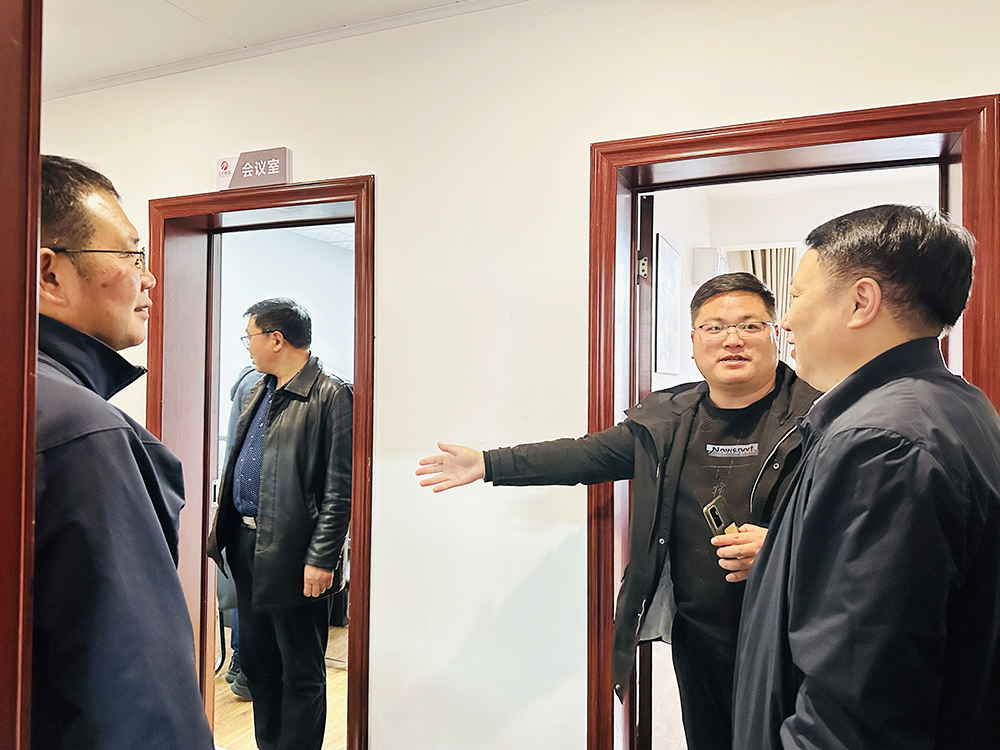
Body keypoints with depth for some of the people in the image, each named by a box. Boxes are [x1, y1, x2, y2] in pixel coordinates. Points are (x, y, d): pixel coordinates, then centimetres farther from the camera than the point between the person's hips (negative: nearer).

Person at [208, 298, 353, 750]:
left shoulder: (331, 395, -13)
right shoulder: (259, 392, 14)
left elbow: (339, 489, -17)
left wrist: (321, 559, -20)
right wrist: (222, 529, 14)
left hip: (292, 553, -9)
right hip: (247, 544, 9)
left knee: (301, 672, 6)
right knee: (255, 659, 21)